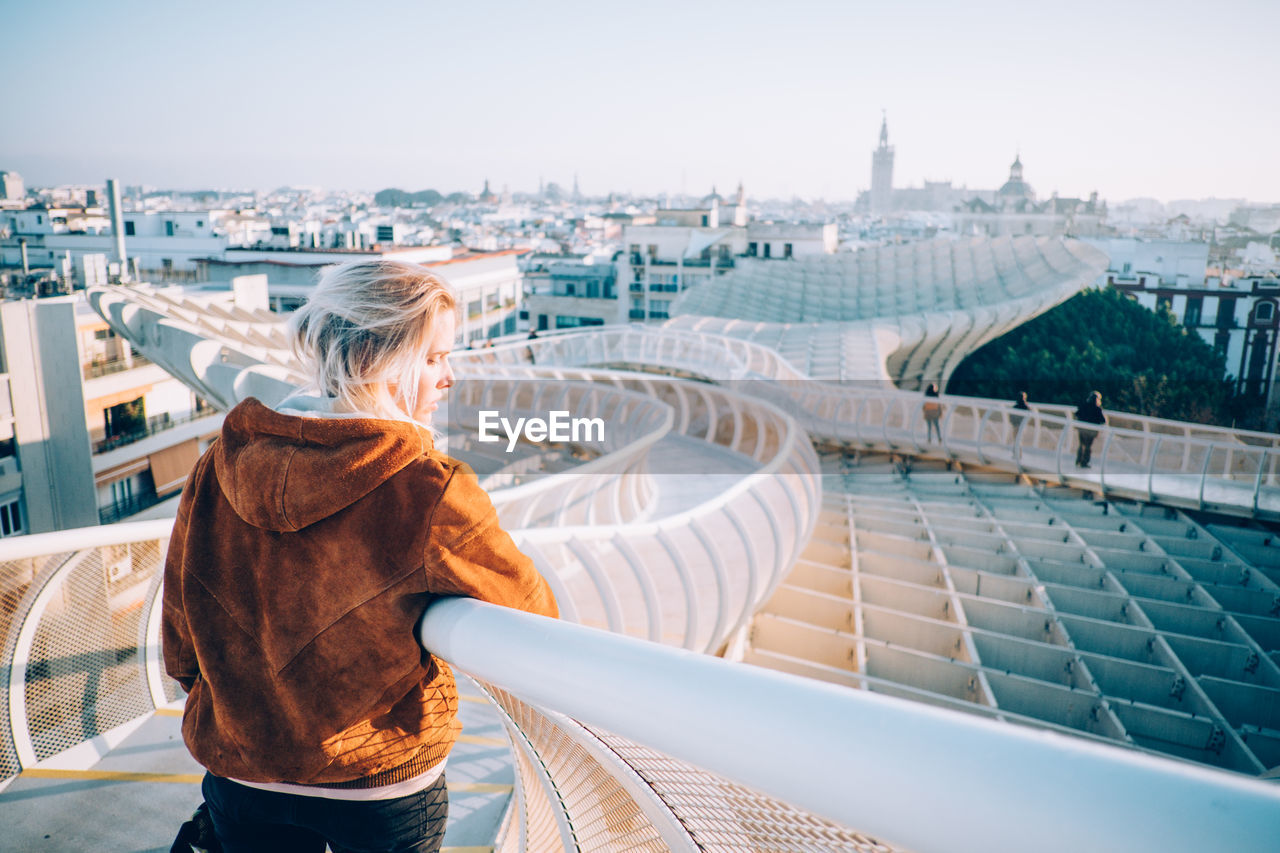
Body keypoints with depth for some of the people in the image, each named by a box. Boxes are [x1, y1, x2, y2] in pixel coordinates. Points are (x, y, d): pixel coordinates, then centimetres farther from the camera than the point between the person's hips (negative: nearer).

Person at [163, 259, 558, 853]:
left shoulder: (219, 468, -11)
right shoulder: (430, 493, -26)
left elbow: (181, 634, 1)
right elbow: (529, 615, -13)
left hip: (237, 773, 4)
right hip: (382, 788, -3)